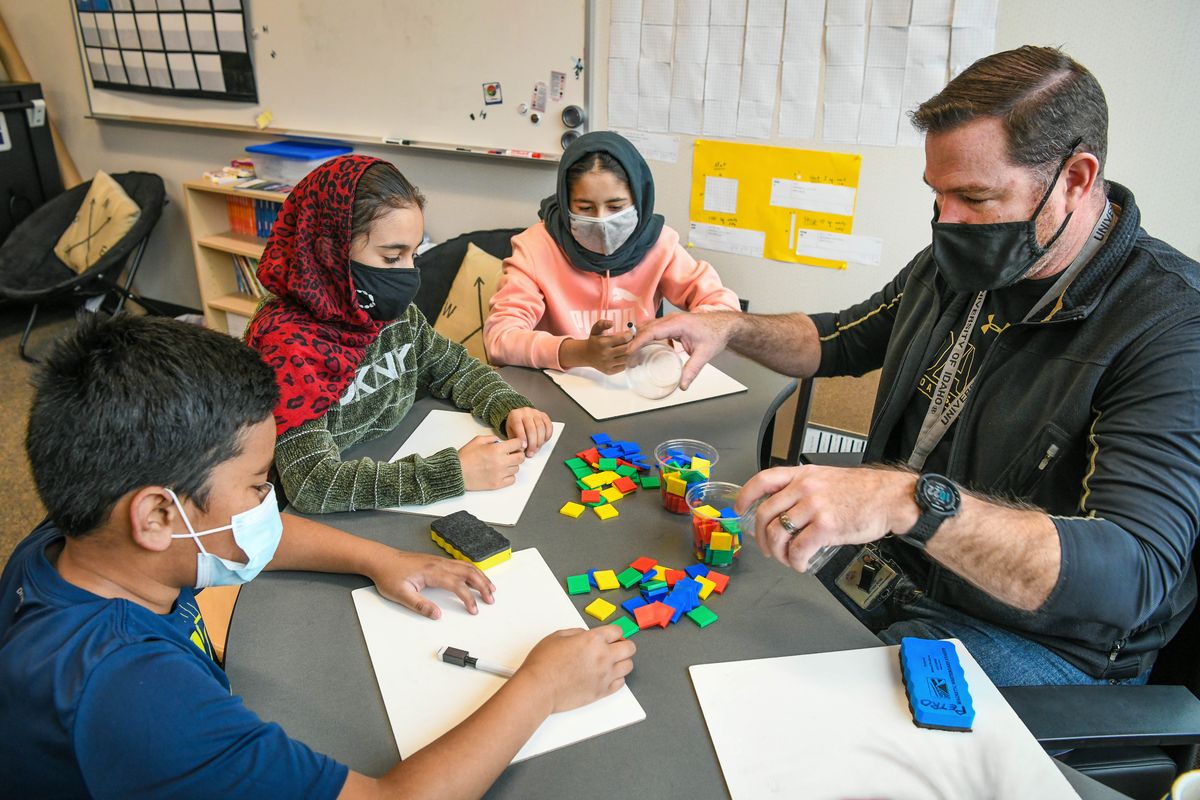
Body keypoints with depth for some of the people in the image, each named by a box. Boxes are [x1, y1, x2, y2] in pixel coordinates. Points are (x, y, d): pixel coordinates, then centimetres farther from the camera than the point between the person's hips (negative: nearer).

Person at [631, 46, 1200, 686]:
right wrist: (732, 328, -1)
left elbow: (1132, 577, -33)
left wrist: (910, 500, -46)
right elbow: (842, 341, 18)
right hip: (883, 567, 7)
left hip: (1033, 635, -6)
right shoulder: (959, 263, 2)